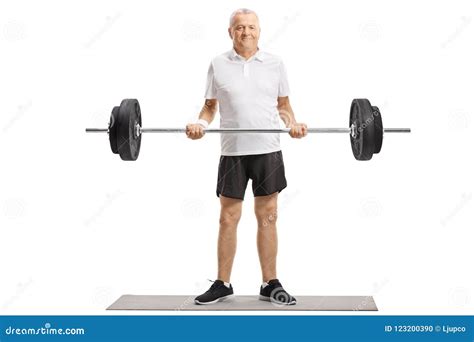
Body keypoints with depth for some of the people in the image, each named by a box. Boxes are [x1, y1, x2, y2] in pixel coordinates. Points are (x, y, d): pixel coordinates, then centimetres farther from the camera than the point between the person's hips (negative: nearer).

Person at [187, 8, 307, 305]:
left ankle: (270, 285, 14)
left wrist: (293, 124, -8)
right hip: (233, 151, 0)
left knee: (268, 217, 5)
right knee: (228, 218, 5)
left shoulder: (275, 64, 7)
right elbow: (210, 104, 8)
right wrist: (200, 124, -12)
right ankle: (223, 285, 16)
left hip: (268, 150, 1)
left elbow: (283, 103, 12)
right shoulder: (219, 64, 5)